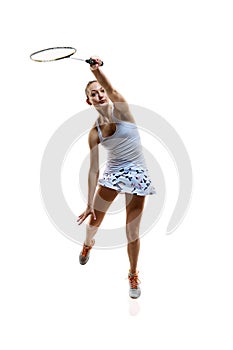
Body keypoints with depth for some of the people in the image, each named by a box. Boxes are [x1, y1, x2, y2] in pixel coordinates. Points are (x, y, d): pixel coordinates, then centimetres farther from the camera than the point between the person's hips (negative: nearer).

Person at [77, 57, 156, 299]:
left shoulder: (121, 109, -7)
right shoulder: (94, 132, -2)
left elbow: (110, 89, -30)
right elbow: (93, 169, -3)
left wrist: (97, 71, -49)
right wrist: (89, 202, -6)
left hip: (137, 175, -2)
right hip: (112, 173, 3)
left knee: (132, 231, 1)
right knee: (93, 222, 8)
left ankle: (133, 274, 25)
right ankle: (88, 244, 47)